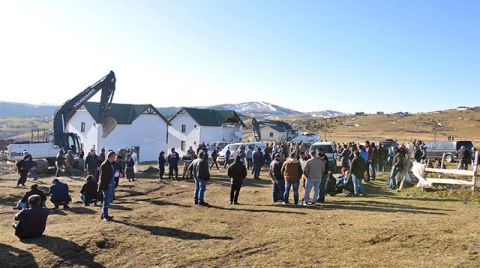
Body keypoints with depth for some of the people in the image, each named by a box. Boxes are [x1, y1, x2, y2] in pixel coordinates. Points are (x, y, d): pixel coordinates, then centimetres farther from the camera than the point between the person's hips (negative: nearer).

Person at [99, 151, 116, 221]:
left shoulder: (111, 164, 10)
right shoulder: (104, 165, -17)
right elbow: (102, 177, -17)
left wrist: (114, 184, 12)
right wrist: (103, 187, -18)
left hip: (111, 185, 9)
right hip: (107, 186, -9)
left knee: (108, 200, 17)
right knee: (106, 201, 1)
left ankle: (104, 215, 29)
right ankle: (105, 216, 11)